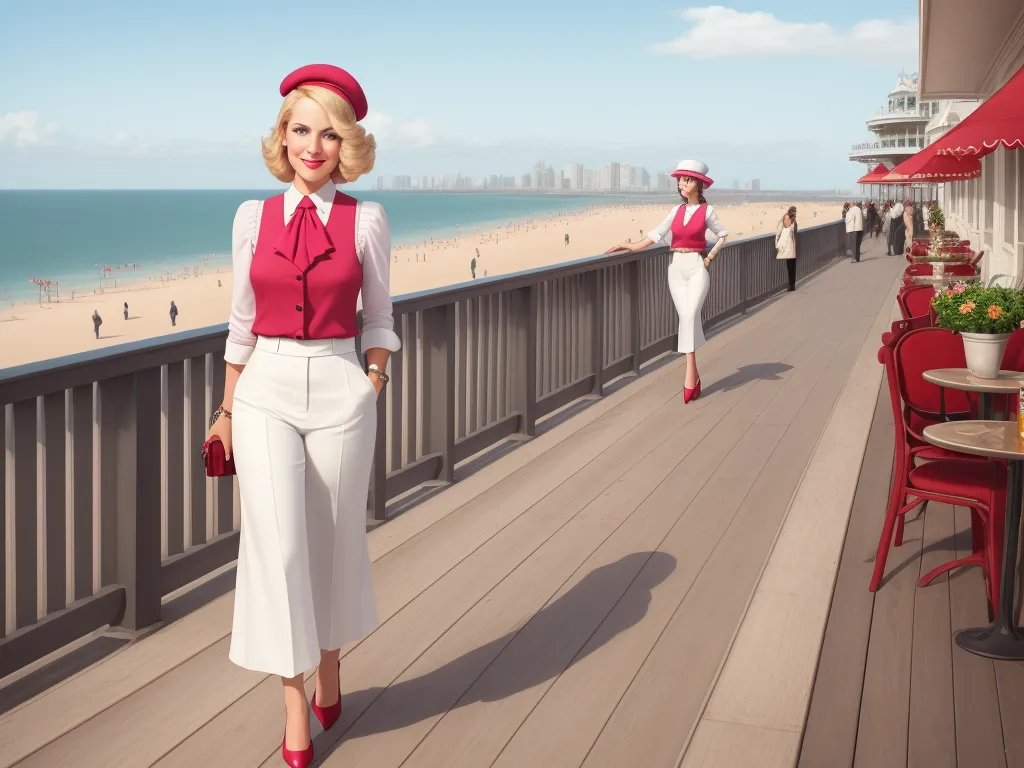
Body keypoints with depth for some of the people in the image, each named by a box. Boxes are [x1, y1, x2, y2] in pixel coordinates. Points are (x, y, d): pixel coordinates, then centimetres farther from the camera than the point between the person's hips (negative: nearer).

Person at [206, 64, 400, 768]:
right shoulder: (253, 217, 3)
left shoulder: (366, 220, -1)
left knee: (334, 539, 10)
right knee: (277, 545, -6)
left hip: (340, 391, 0)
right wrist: (227, 409, 10)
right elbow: (243, 321, 9)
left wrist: (372, 390, 0)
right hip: (267, 392, 1)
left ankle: (330, 668, 34)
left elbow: (379, 319, 7)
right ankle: (294, 709, 5)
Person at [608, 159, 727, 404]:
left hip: (697, 267, -4)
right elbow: (657, 234, 6)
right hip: (676, 267, 4)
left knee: (690, 314, -19)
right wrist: (631, 246, -1)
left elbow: (722, 235, 10)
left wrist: (710, 258, 0)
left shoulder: (706, 211, 0)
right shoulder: (676, 211, 10)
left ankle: (690, 372, -19)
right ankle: (693, 374, 5)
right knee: (686, 317, -1)